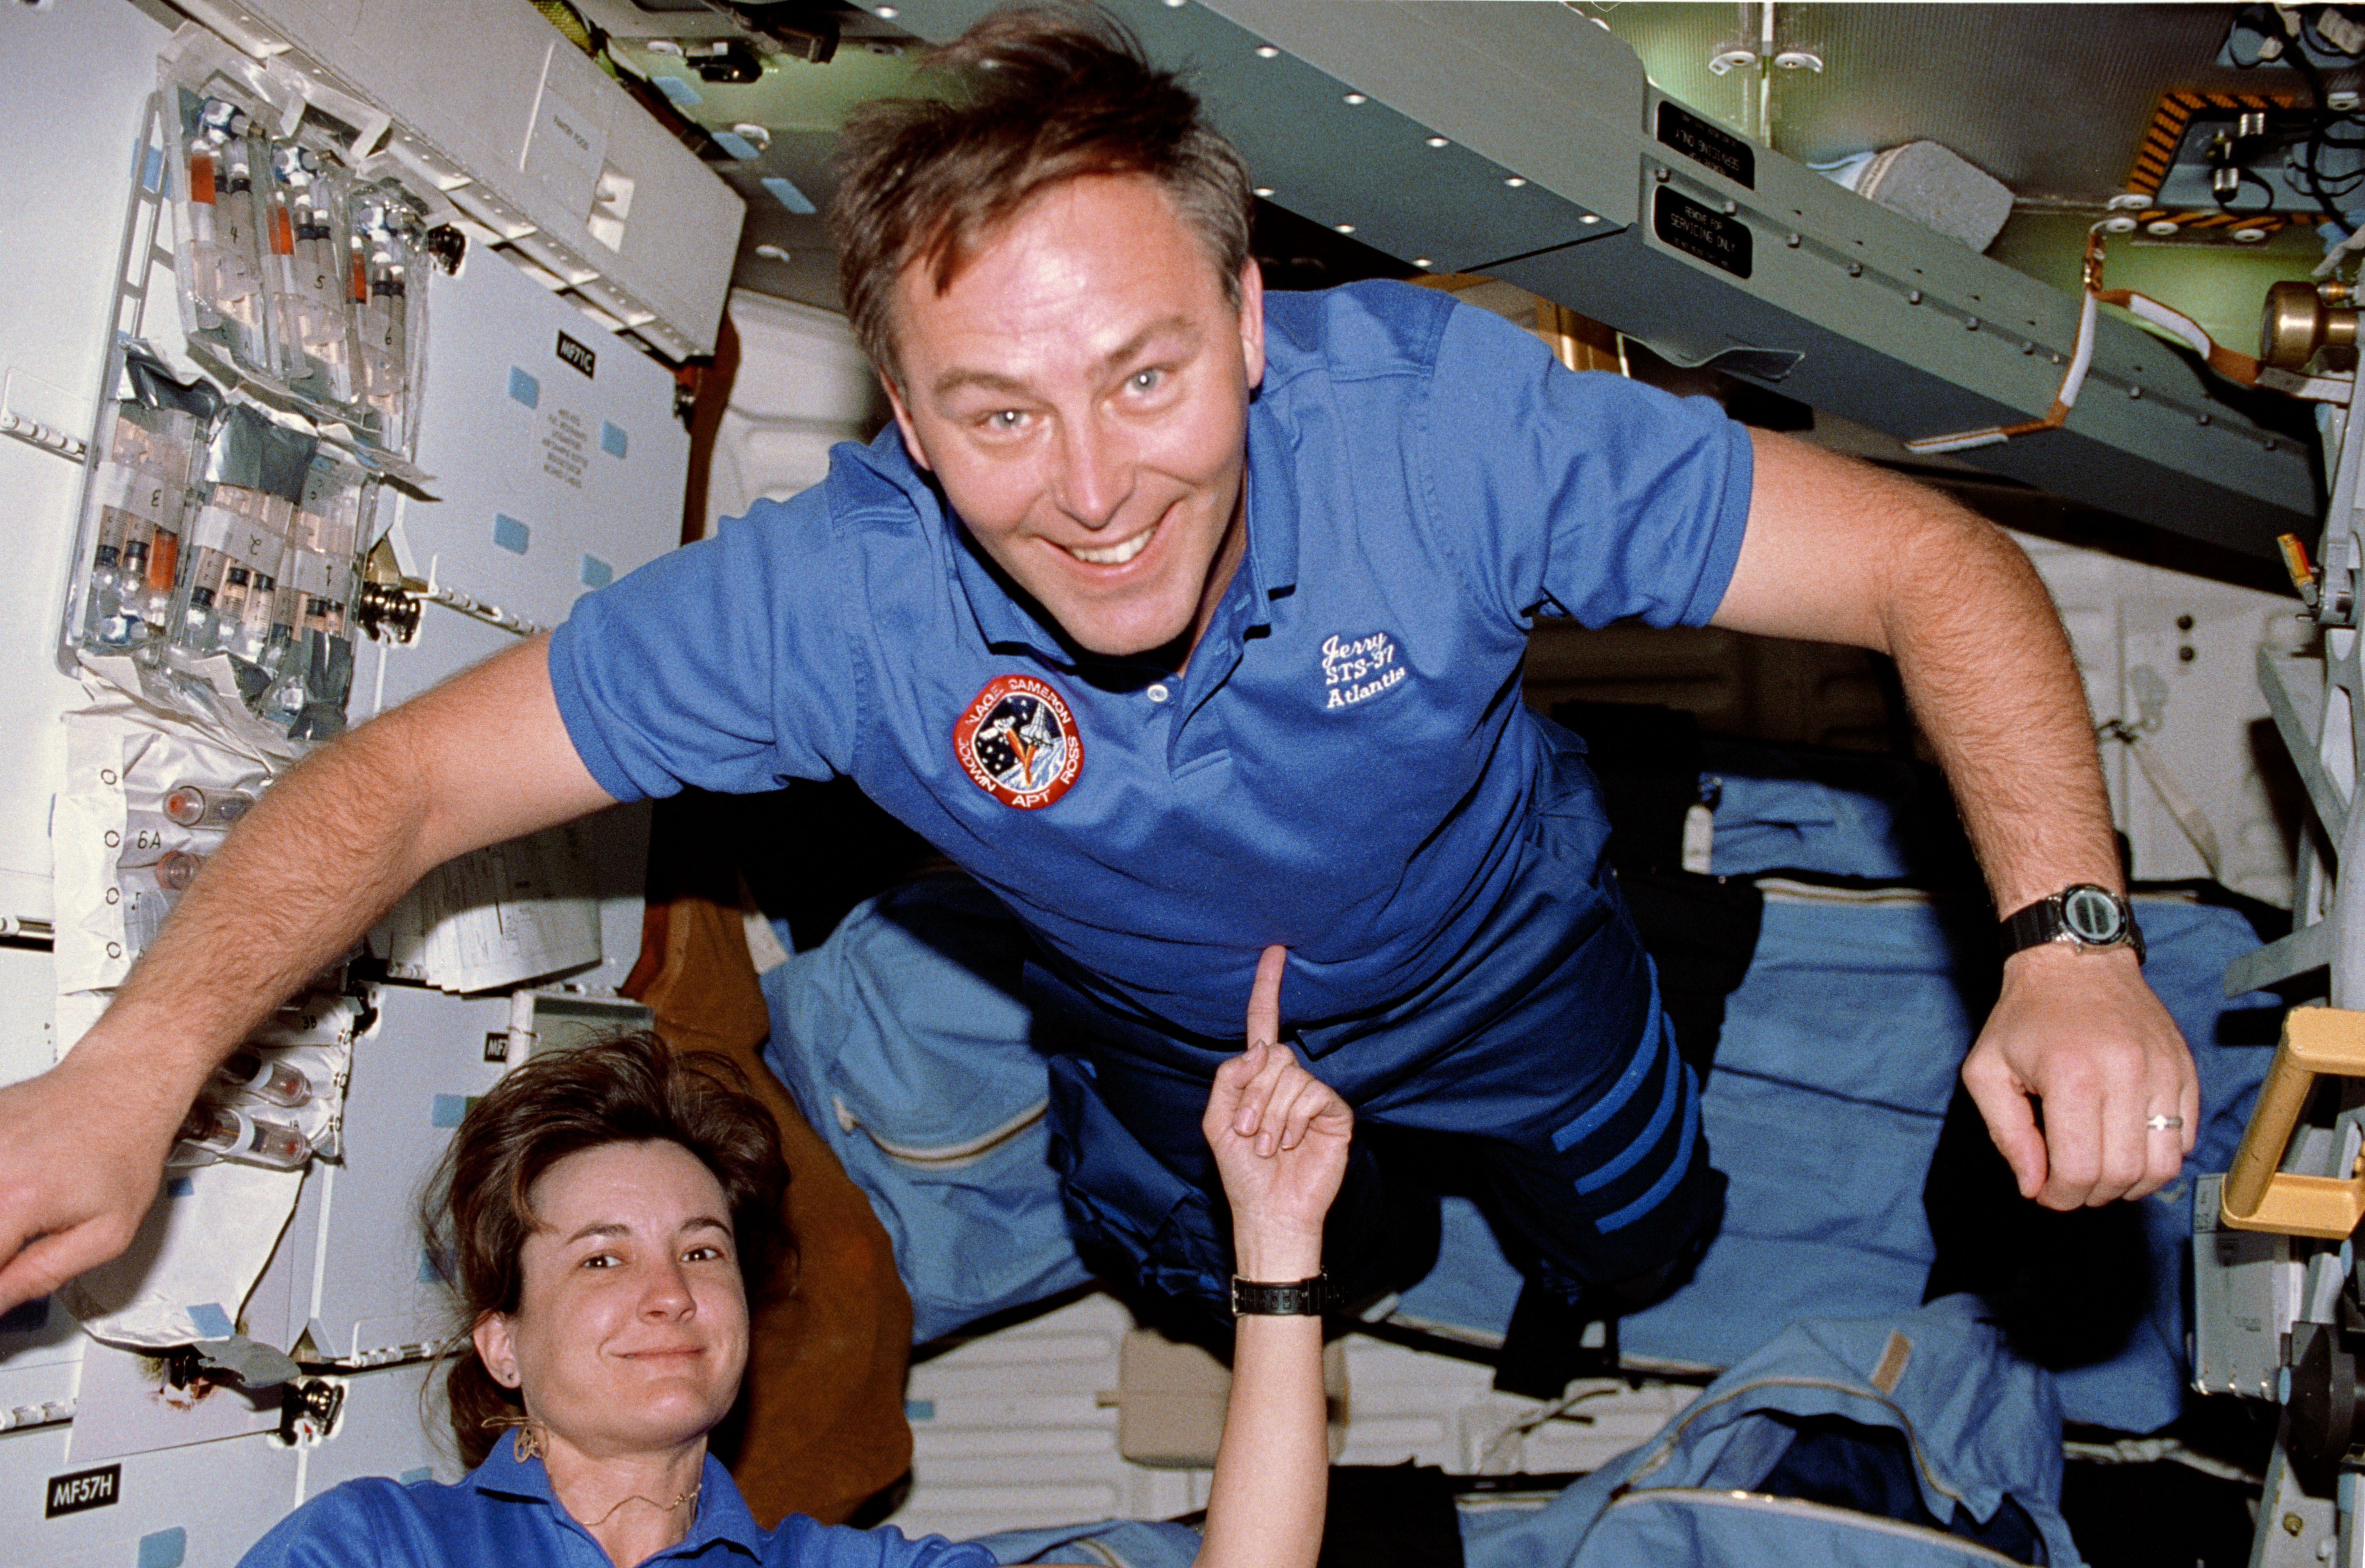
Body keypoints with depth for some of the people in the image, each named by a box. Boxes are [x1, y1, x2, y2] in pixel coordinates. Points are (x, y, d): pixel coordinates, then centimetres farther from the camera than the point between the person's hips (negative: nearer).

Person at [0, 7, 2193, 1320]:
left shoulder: (1439, 418, -43)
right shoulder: (835, 600, -39)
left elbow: (1924, 560, -36)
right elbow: (405, 777, -29)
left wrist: (2071, 944, -50)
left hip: (1488, 948, 0)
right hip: (1171, 1034, 1)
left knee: (1638, 1244, 28)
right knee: (1238, 1282, 32)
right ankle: (1347, 1241, 67)